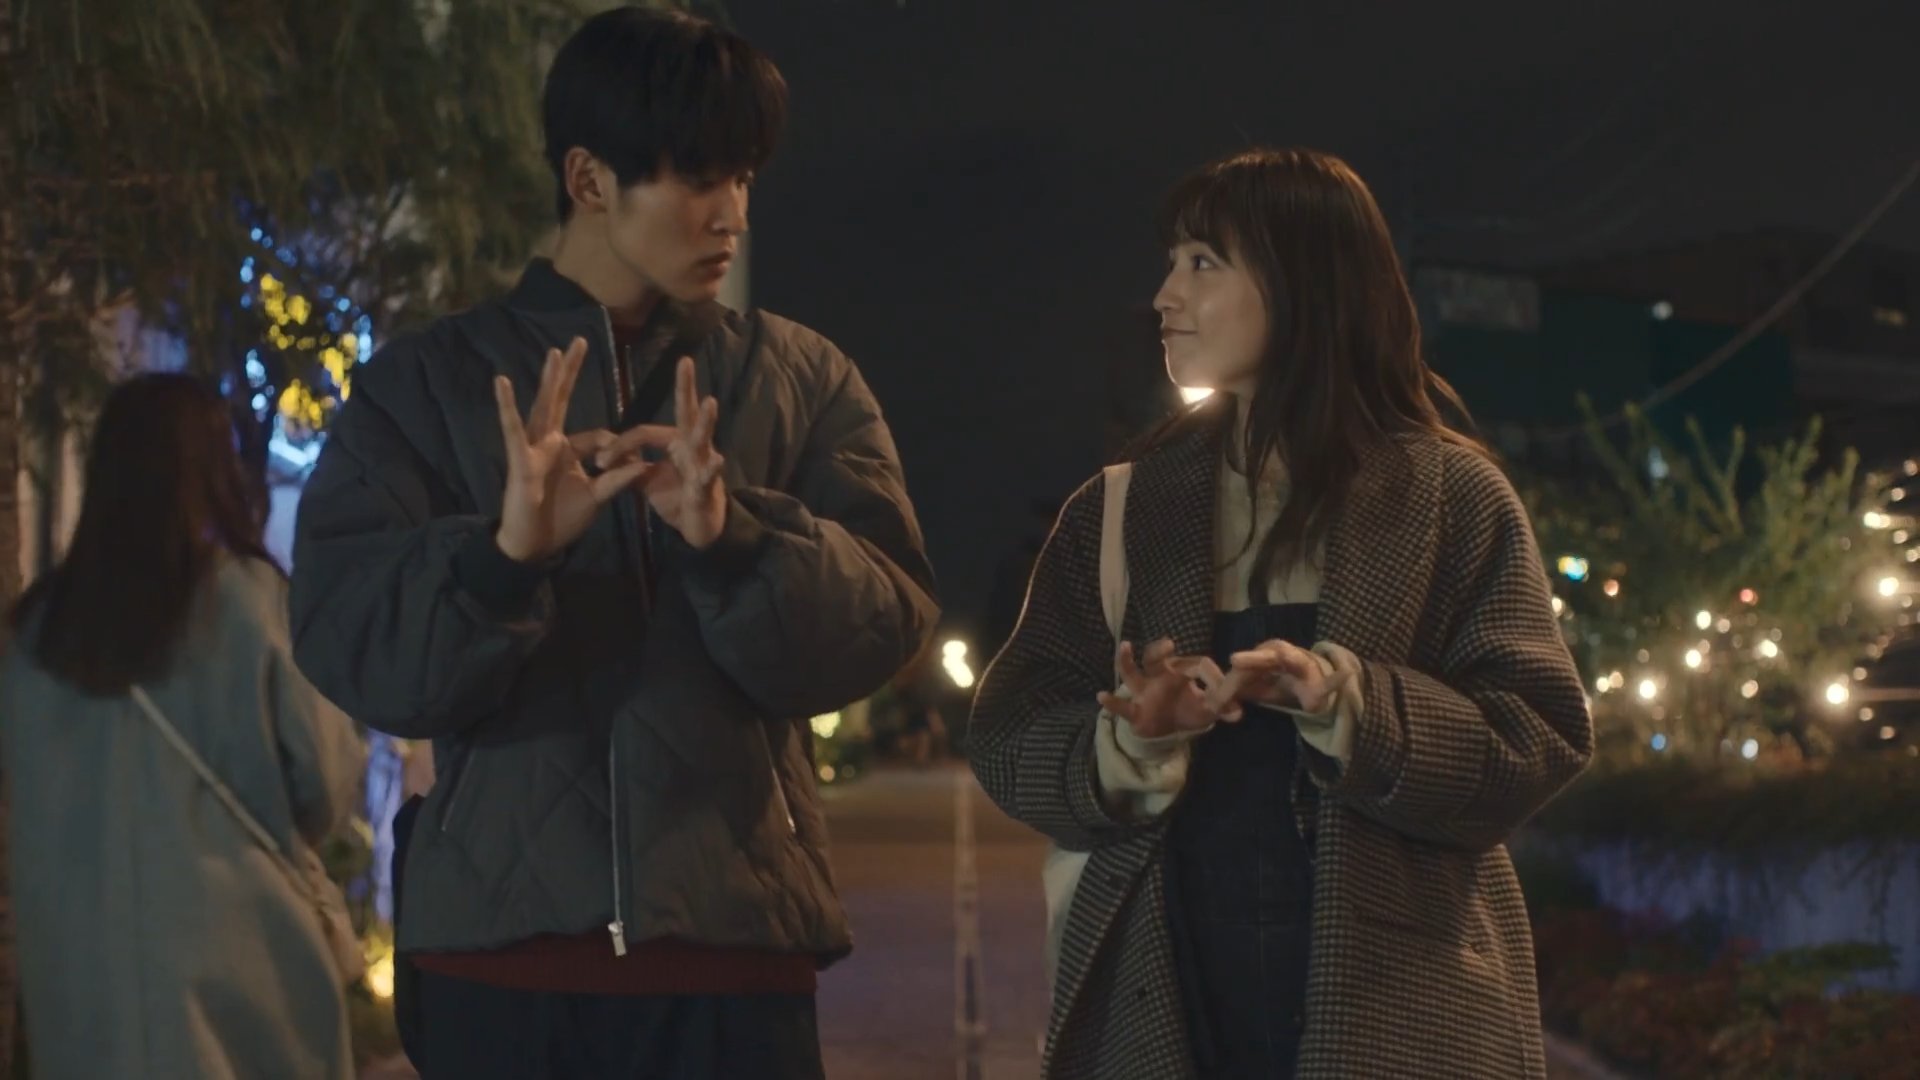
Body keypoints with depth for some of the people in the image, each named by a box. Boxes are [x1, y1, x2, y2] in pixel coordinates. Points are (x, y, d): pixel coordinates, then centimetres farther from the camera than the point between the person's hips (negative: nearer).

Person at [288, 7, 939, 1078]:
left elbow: (884, 618, -3)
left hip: (735, 936, 1)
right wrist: (503, 553, -22)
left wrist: (729, 536, -21)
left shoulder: (801, 379, 9)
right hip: (499, 937, 0)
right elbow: (345, 640, -4)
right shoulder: (427, 382, 6)